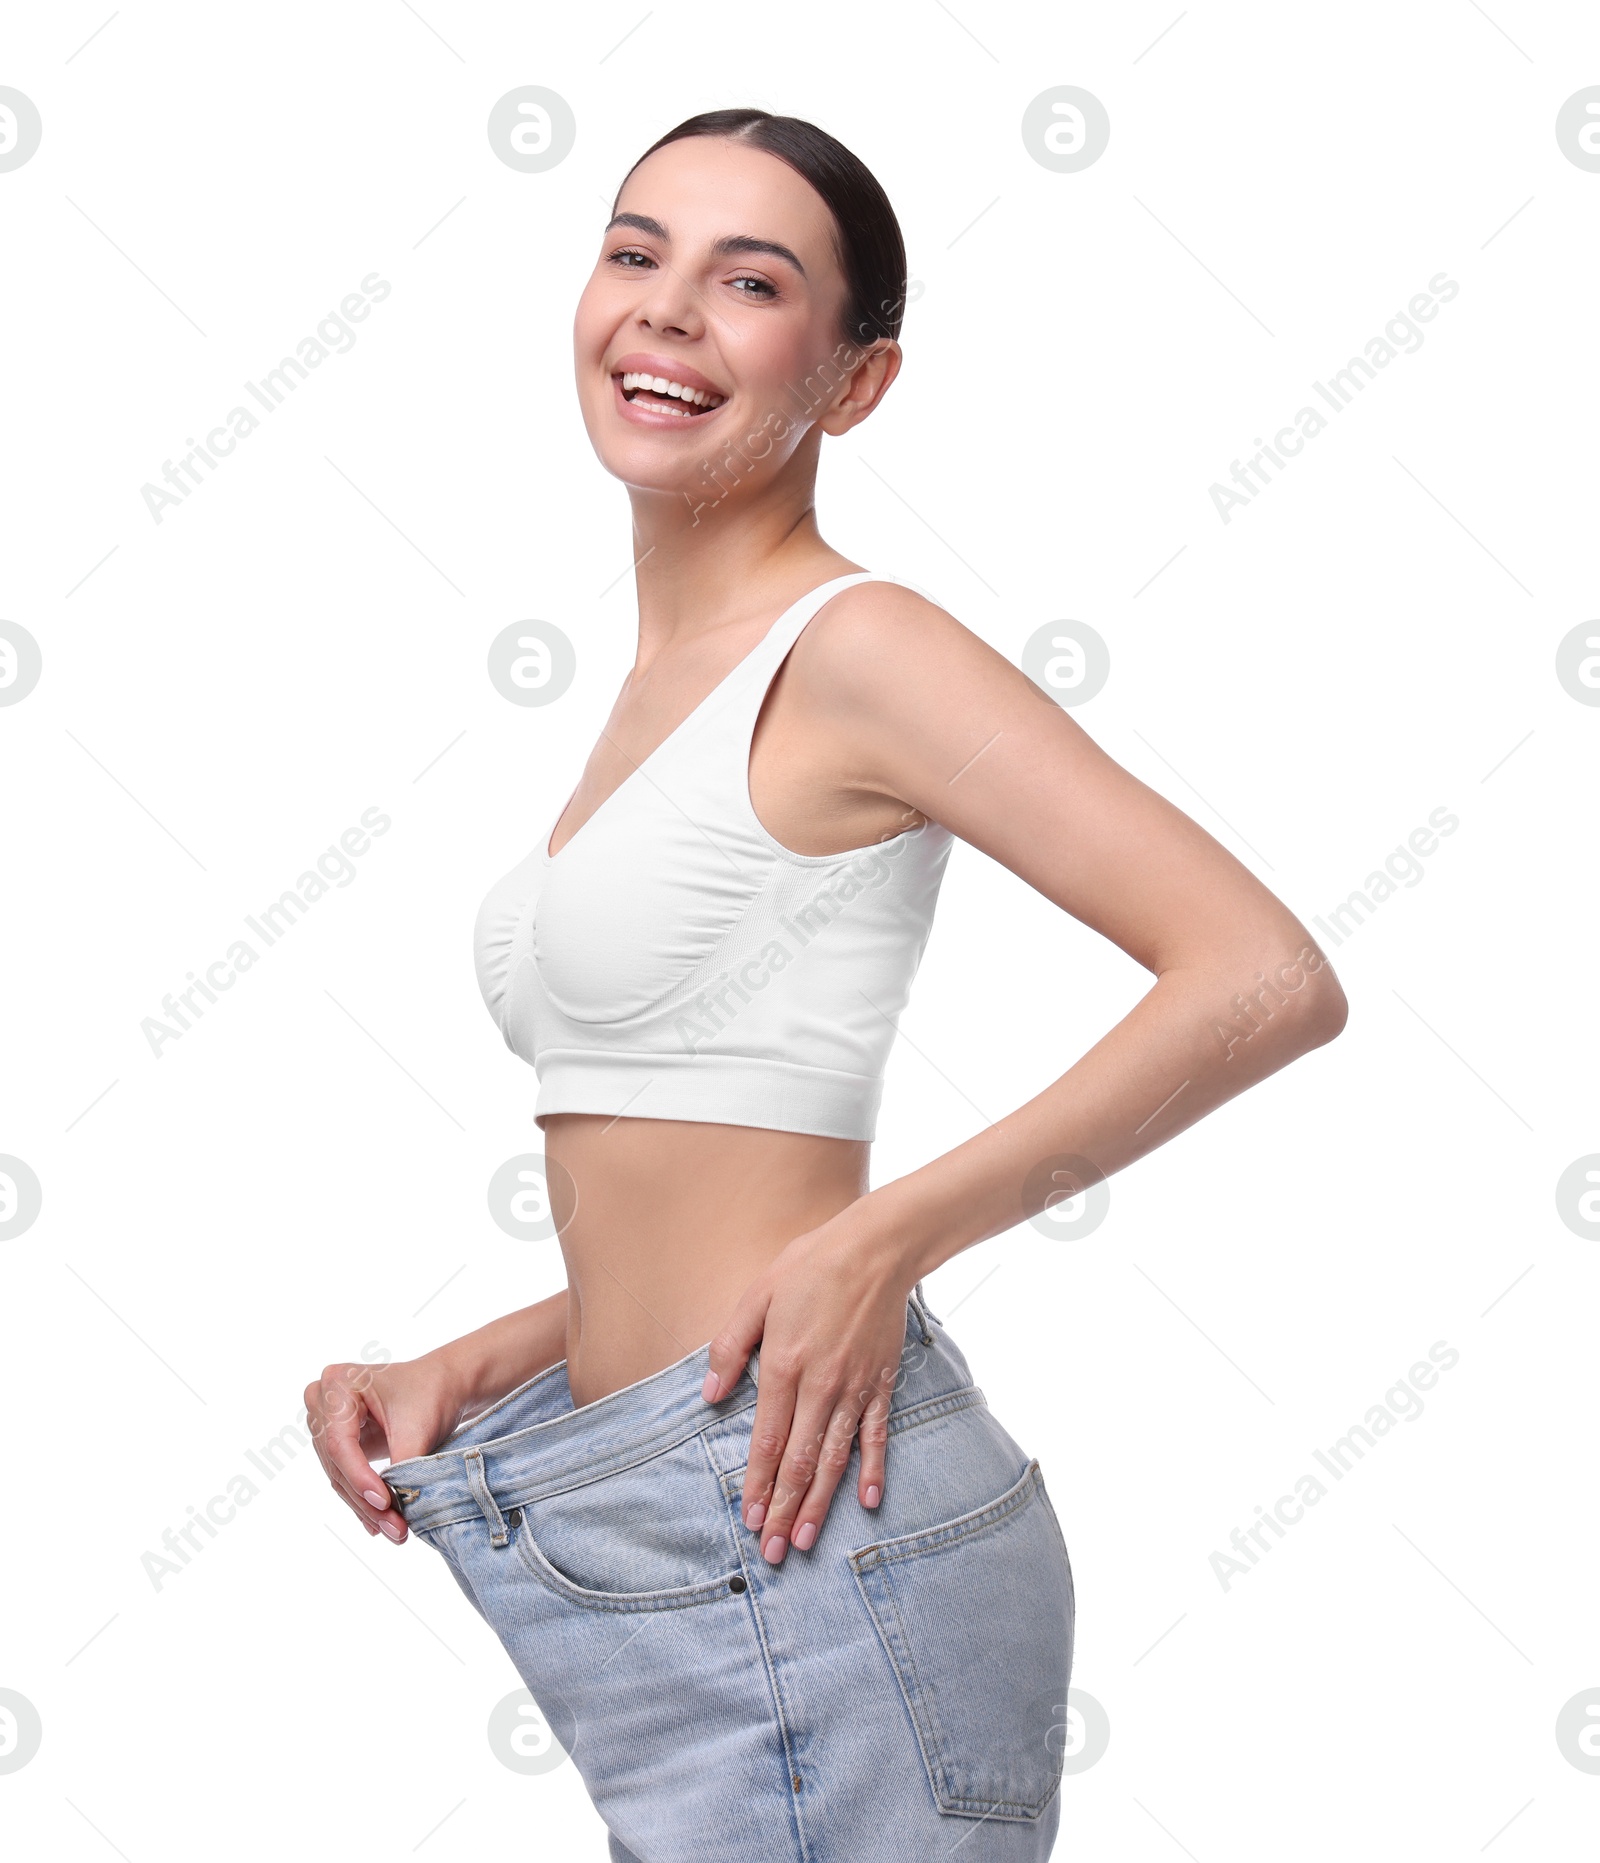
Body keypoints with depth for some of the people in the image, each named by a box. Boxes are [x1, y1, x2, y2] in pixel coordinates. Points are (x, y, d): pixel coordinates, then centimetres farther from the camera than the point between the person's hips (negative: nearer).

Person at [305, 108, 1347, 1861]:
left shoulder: (849, 649, -10)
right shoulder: (668, 685, 14)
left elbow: (1267, 980, -20)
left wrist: (879, 1247, -18)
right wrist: (460, 1374, 5)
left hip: (794, 1529, -8)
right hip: (665, 1538, 8)